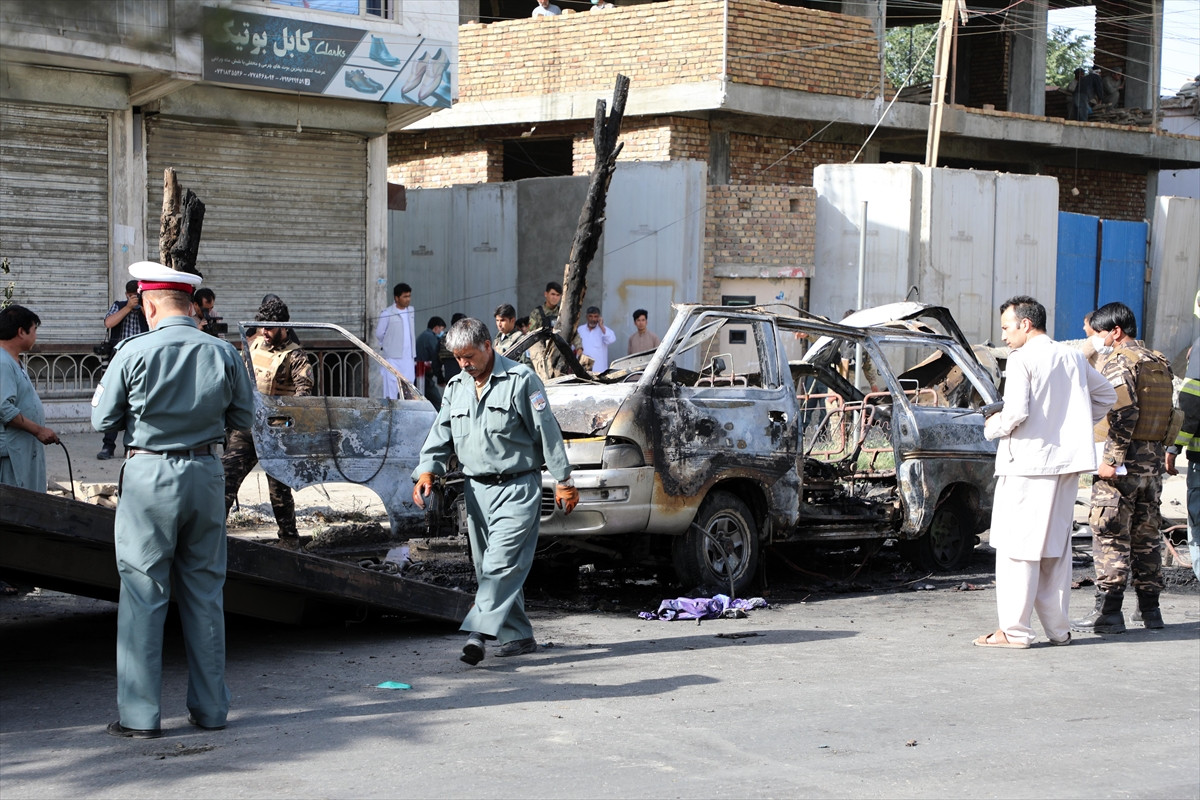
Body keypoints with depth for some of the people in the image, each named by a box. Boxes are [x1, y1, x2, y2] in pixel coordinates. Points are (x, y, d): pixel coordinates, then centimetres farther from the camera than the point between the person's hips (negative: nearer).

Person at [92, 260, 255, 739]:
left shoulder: (134, 352, -10)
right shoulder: (223, 354, -1)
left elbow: (103, 420, 0)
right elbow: (243, 419, 8)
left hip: (149, 476, -3)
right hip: (205, 473, 3)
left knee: (143, 595, 3)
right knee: (205, 592, 12)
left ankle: (140, 715, 4)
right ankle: (210, 708, 17)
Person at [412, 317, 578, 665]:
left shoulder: (520, 379, -6)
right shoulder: (456, 387, 13)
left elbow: (547, 431, -6)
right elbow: (441, 435, 13)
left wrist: (563, 481, -6)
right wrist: (427, 470, -6)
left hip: (517, 487, -7)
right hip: (477, 489, 7)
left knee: (502, 562, -16)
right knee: (486, 566, 8)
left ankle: (478, 631, -24)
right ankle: (518, 636, 17)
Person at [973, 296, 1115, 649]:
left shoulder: (1022, 358, -10)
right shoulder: (1072, 357, 11)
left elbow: (1017, 411, -19)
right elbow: (1106, 394, 22)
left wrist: (993, 427, -1)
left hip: (1028, 463, -7)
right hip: (1066, 461, 7)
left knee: (1017, 547, -2)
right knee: (1056, 548, 14)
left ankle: (1014, 630, -3)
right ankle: (1058, 628, 17)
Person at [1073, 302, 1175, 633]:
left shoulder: (1119, 362, -12)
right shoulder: (1159, 363, 14)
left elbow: (1124, 413, -21)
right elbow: (1168, 414, 17)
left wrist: (1110, 458, -21)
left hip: (1123, 461, -8)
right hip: (1153, 460, 8)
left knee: (1110, 536, -5)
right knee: (1146, 534, 14)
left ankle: (1108, 611, -6)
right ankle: (1150, 608, 18)